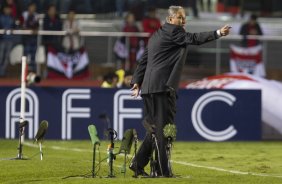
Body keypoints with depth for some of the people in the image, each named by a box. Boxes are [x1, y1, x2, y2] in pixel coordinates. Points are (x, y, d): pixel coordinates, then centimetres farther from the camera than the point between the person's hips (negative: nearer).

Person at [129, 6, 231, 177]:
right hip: (163, 87, -9)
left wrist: (137, 81, 27)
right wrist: (218, 33, -27)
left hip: (148, 88, 9)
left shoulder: (156, 35, 23)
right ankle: (163, 170, -9)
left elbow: (144, 60, 25)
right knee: (164, 128, -8)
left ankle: (138, 163, 16)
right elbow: (193, 38, -20)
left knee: (156, 128, 15)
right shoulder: (172, 31, -5)